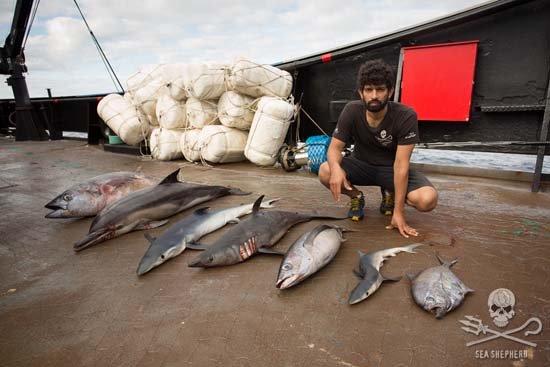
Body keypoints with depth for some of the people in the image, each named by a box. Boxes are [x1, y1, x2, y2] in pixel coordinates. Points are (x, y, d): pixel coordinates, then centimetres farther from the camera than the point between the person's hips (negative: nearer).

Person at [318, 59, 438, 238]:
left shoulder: (406, 116, -24)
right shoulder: (351, 111, -17)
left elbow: (401, 164, -25)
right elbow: (335, 147, -16)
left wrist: (398, 212, -27)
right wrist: (336, 168, -42)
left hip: (391, 168, -1)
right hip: (361, 164, 1)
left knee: (428, 199, -28)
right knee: (325, 172, -30)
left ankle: (390, 194, 7)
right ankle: (356, 196, 4)